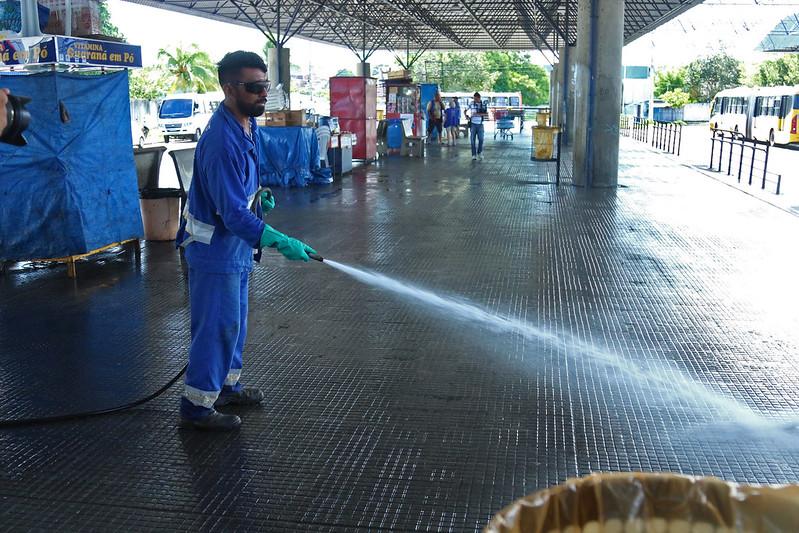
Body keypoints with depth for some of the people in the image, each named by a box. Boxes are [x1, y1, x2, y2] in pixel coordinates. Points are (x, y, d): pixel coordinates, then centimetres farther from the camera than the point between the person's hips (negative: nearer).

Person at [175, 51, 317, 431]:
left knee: (233, 320, 21)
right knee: (216, 325, -1)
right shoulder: (222, 141, -29)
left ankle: (227, 385, 37)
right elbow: (234, 214, -31)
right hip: (216, 247, -10)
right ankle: (196, 407, 12)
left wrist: (258, 196, 3)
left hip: (234, 245, 10)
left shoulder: (246, 124, 3)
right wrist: (282, 243, -32)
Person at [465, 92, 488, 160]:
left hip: (480, 124, -1)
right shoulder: (472, 103, 2)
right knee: (473, 140, 0)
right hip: (473, 124, 1)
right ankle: (474, 155, 6)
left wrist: (478, 114, -21)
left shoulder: (483, 104, -1)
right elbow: (467, 110, 16)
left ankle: (479, 153, 16)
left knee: (481, 139, -3)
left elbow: (486, 114, -10)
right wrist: (467, 115, -5)